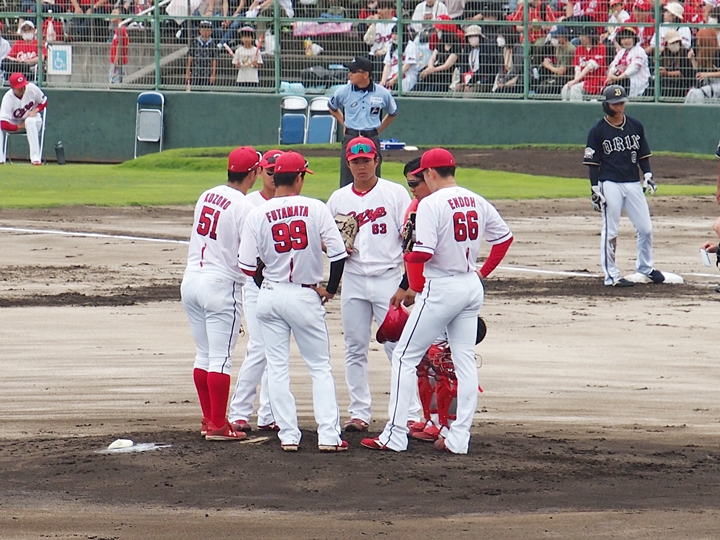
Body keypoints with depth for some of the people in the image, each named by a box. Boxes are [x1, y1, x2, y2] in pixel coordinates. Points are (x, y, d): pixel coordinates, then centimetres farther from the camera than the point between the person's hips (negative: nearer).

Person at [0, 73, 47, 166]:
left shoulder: (32, 89, -21)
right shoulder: (8, 98, -27)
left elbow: (44, 102, 0)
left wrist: (35, 111, -18)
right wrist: (20, 126, -28)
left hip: (32, 119, 0)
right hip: (15, 124, 0)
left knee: (30, 121, -37)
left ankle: (35, 157, -38)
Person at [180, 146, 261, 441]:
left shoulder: (206, 196, 8)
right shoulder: (243, 207, -14)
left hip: (191, 281, 7)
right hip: (221, 286, -7)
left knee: (204, 354, 15)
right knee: (221, 358, -3)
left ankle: (208, 419, 20)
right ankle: (217, 425, -2)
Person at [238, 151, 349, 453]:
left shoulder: (258, 215, -5)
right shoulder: (315, 209, -8)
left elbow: (247, 265, -5)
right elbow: (338, 253, -10)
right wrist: (330, 289, 6)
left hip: (270, 295, 1)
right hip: (306, 296, -1)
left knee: (277, 368, 9)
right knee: (320, 367, 8)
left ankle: (288, 435, 5)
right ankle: (328, 435, 0)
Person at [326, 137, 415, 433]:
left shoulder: (395, 194, 0)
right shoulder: (338, 198, 11)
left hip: (388, 278, -4)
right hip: (353, 280, 4)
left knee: (397, 346, -6)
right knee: (355, 349, 5)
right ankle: (359, 412, 12)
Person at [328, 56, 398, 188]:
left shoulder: (383, 93, -3)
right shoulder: (343, 92, -3)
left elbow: (393, 113, 16)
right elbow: (332, 108, 20)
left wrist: (377, 130, 10)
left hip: (372, 140, 0)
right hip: (350, 138, 0)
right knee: (347, 181, -3)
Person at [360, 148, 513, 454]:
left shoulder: (431, 204, -15)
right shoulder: (477, 202, 6)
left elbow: (424, 253, -23)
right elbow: (504, 236, 14)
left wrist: (406, 257, -2)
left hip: (441, 288, -7)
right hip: (472, 286, 7)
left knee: (405, 357, 1)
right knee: (465, 361, 9)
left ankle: (395, 436, -3)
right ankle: (459, 438, 7)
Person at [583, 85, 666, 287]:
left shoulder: (635, 126, 9)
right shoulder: (598, 131, -3)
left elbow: (643, 155, 15)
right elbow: (592, 163, -2)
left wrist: (647, 176, 1)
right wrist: (595, 190, -8)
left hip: (634, 184, 4)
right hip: (610, 185, -4)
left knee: (646, 228, 5)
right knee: (610, 232, -2)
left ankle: (645, 267, 25)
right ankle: (611, 276, 5)